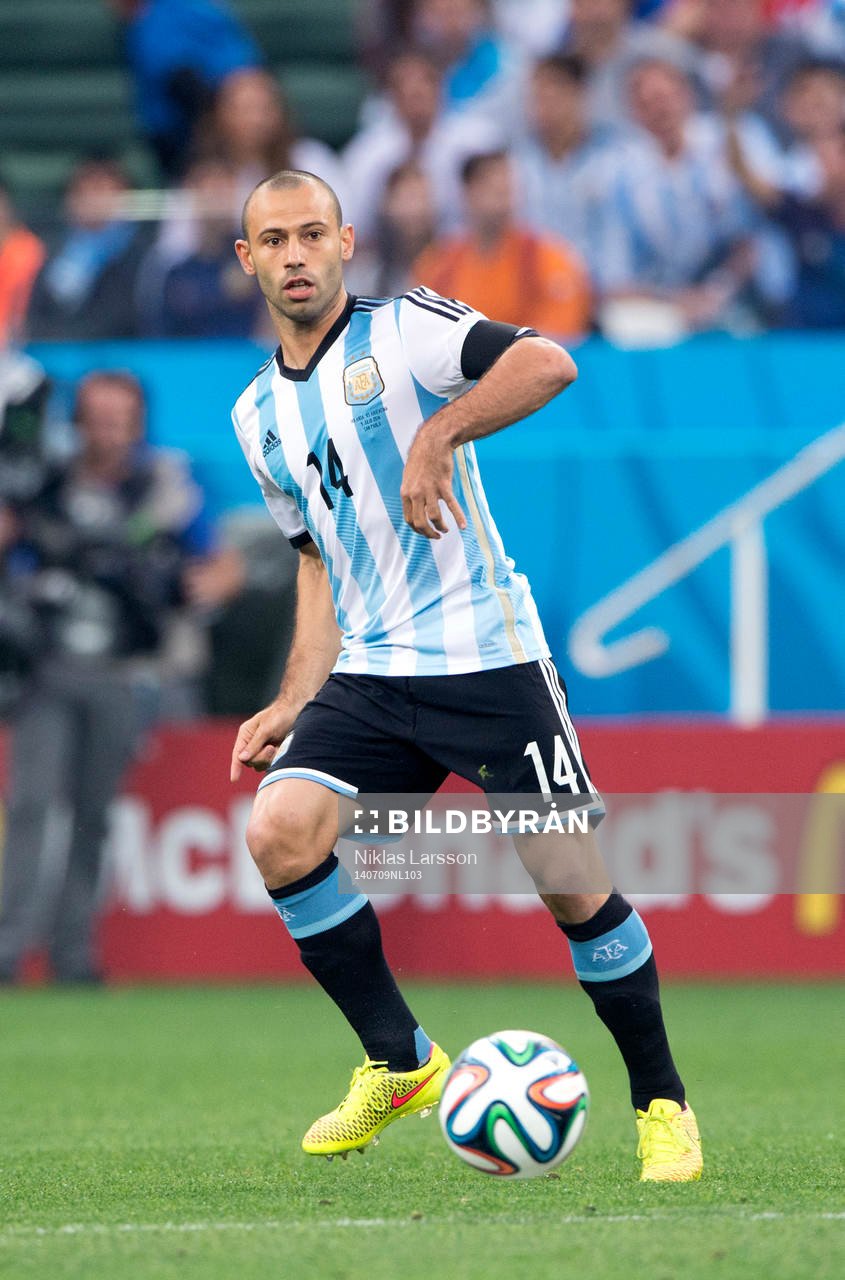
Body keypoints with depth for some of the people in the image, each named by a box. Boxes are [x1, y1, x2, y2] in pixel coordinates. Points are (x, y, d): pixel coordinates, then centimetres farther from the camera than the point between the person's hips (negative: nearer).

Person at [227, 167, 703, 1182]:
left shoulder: (403, 330, -4)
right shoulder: (259, 413, 16)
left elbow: (548, 364, -21)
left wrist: (439, 434, -30)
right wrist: (292, 704, 16)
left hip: (486, 658, -5)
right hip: (367, 679, 6)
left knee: (574, 886, -6)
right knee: (278, 831, -17)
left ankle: (661, 1106, 14)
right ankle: (398, 1062, -1)